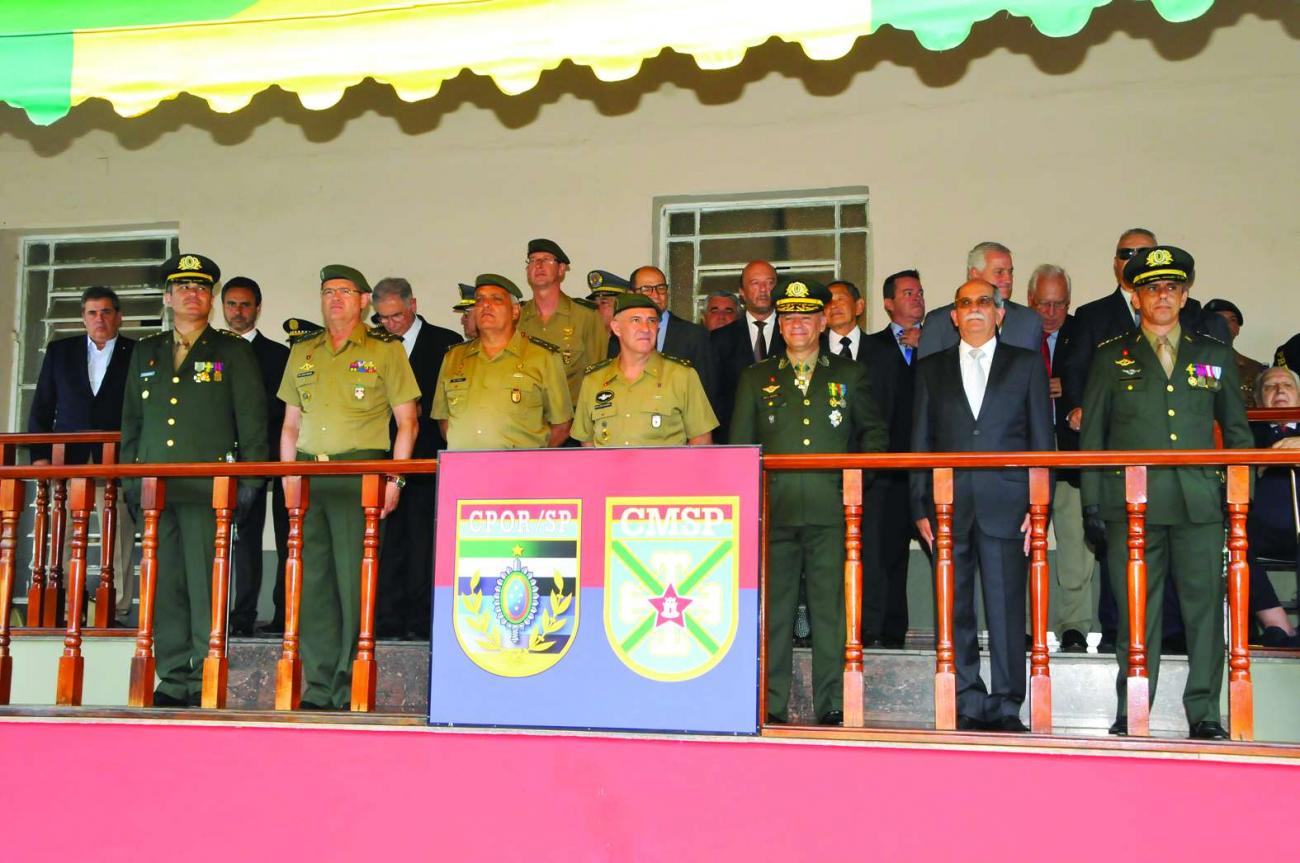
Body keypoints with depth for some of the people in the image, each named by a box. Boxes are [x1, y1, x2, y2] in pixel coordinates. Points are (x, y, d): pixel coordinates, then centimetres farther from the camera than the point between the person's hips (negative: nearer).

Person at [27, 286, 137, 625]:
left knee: (119, 542, -4)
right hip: (69, 459, 2)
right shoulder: (59, 351, 14)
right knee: (64, 539, -1)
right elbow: (41, 408, 13)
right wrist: (40, 454, 3)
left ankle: (117, 610, -1)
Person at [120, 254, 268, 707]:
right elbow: (131, 419, 21)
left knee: (206, 583, -7)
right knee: (163, 583, 4)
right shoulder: (146, 352, 18)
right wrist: (129, 475, 13)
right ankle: (172, 679, 11)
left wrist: (249, 482, -5)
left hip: (208, 486, -4)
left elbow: (252, 419, 2)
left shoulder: (233, 350, 6)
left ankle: (206, 682, -2)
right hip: (155, 485, 4)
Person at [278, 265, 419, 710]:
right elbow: (291, 425, 20)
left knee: (355, 580, -7)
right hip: (308, 476, 4)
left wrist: (395, 479, -7)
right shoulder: (302, 352, 17)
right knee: (312, 579, 2)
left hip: (361, 474, -4)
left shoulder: (385, 349, 4)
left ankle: (352, 688, -1)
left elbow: (407, 420, 2)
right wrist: (288, 478, 10)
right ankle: (320, 686, 8)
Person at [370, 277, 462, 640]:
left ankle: (421, 619, 1)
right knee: (388, 540, 3)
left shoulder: (445, 344, 2)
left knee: (423, 540, -3)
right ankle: (388, 619, 6)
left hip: (428, 457, -3)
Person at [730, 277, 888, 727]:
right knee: (772, 610, 0)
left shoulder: (849, 375, 13)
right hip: (772, 511, 1)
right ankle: (771, 705, 7)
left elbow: (875, 431, 19)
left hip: (831, 509, -1)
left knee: (831, 609, -3)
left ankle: (832, 706, 3)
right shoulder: (755, 378, 15)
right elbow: (739, 446, 13)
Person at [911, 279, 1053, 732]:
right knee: (954, 612, 2)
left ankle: (1006, 707, 6)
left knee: (1006, 611, -2)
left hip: (1006, 507, -2)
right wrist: (920, 509, 3)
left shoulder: (1027, 364, 10)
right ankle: (969, 707, 10)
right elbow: (920, 444, 12)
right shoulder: (931, 369, 14)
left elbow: (1042, 441, 6)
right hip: (948, 509, 2)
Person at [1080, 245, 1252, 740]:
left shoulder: (1215, 356, 14)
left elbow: (1237, 431, 17)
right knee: (1136, 611, 1)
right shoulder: (1111, 359, 10)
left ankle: (1204, 714, 8)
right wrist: (1092, 500, 2)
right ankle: (1131, 713, 9)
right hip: (1132, 504, -1)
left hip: (1201, 504, 1)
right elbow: (1091, 434, 9)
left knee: (1205, 607, -1)